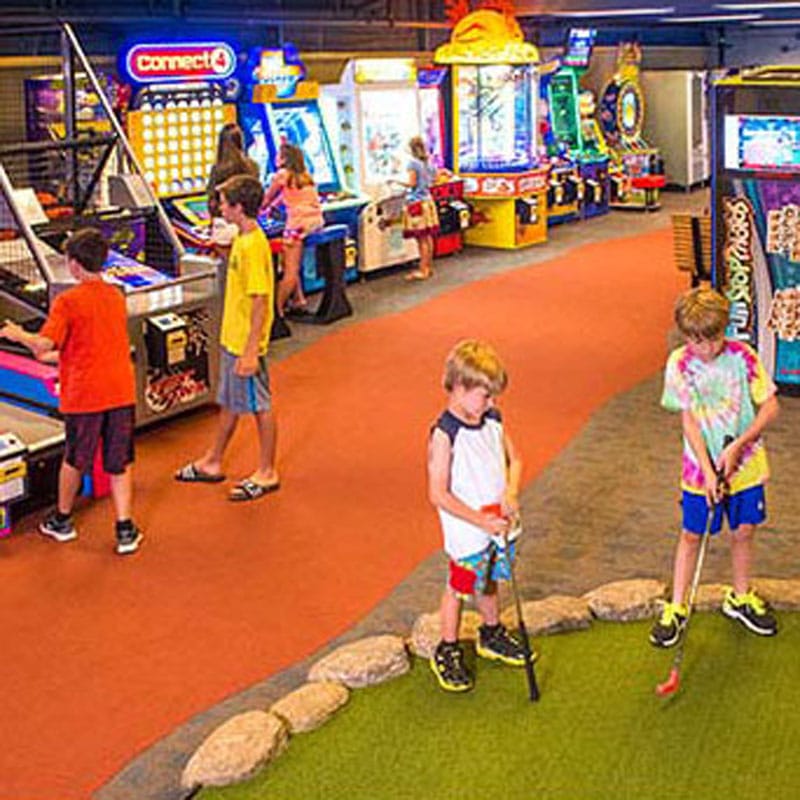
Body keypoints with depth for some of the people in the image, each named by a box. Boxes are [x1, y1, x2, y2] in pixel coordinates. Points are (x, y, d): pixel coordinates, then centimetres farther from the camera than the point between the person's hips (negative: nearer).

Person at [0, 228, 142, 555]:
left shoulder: (67, 301, -12)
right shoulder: (116, 296, 8)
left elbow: (43, 346, -19)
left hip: (84, 394, -4)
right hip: (121, 390, 4)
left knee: (74, 461, 14)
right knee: (119, 464, 7)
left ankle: (61, 521, 31)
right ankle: (125, 530, 5)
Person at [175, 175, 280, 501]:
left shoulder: (254, 246, -22)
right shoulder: (242, 239, 8)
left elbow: (260, 301, -23)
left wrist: (251, 351, -24)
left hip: (246, 344, -10)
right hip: (231, 339, 10)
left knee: (260, 406, 3)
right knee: (228, 402, 20)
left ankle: (266, 473, 15)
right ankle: (212, 463, 33)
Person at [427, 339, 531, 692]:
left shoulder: (493, 421, -1)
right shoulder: (444, 434, -22)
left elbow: (513, 460, 10)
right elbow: (438, 494, -22)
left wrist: (510, 493, -11)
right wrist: (481, 521, -21)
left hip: (498, 524, 6)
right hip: (466, 532, -6)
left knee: (489, 579, 23)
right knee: (459, 586, 7)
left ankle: (491, 635, 44)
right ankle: (447, 652, 24)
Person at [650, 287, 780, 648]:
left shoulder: (742, 356, -10)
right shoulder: (679, 363, -11)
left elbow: (770, 406, -8)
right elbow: (689, 420, -11)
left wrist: (737, 447, -18)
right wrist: (708, 471, -18)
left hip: (746, 464, 1)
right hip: (701, 468, -1)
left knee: (744, 531, 13)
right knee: (691, 534, 7)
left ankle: (740, 598, 34)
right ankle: (676, 607, 19)